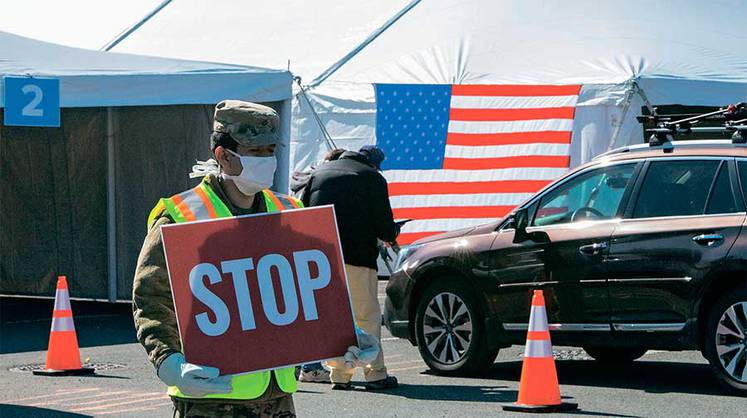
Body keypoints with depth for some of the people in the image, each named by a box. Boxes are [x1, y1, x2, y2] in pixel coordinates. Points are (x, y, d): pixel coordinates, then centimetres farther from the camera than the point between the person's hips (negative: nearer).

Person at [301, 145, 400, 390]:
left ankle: (339, 374, 8)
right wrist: (392, 234, 20)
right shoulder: (372, 178, 1)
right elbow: (383, 225, -2)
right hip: (355, 258, -5)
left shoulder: (319, 173, 18)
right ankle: (375, 374, -2)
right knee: (367, 315, 1)